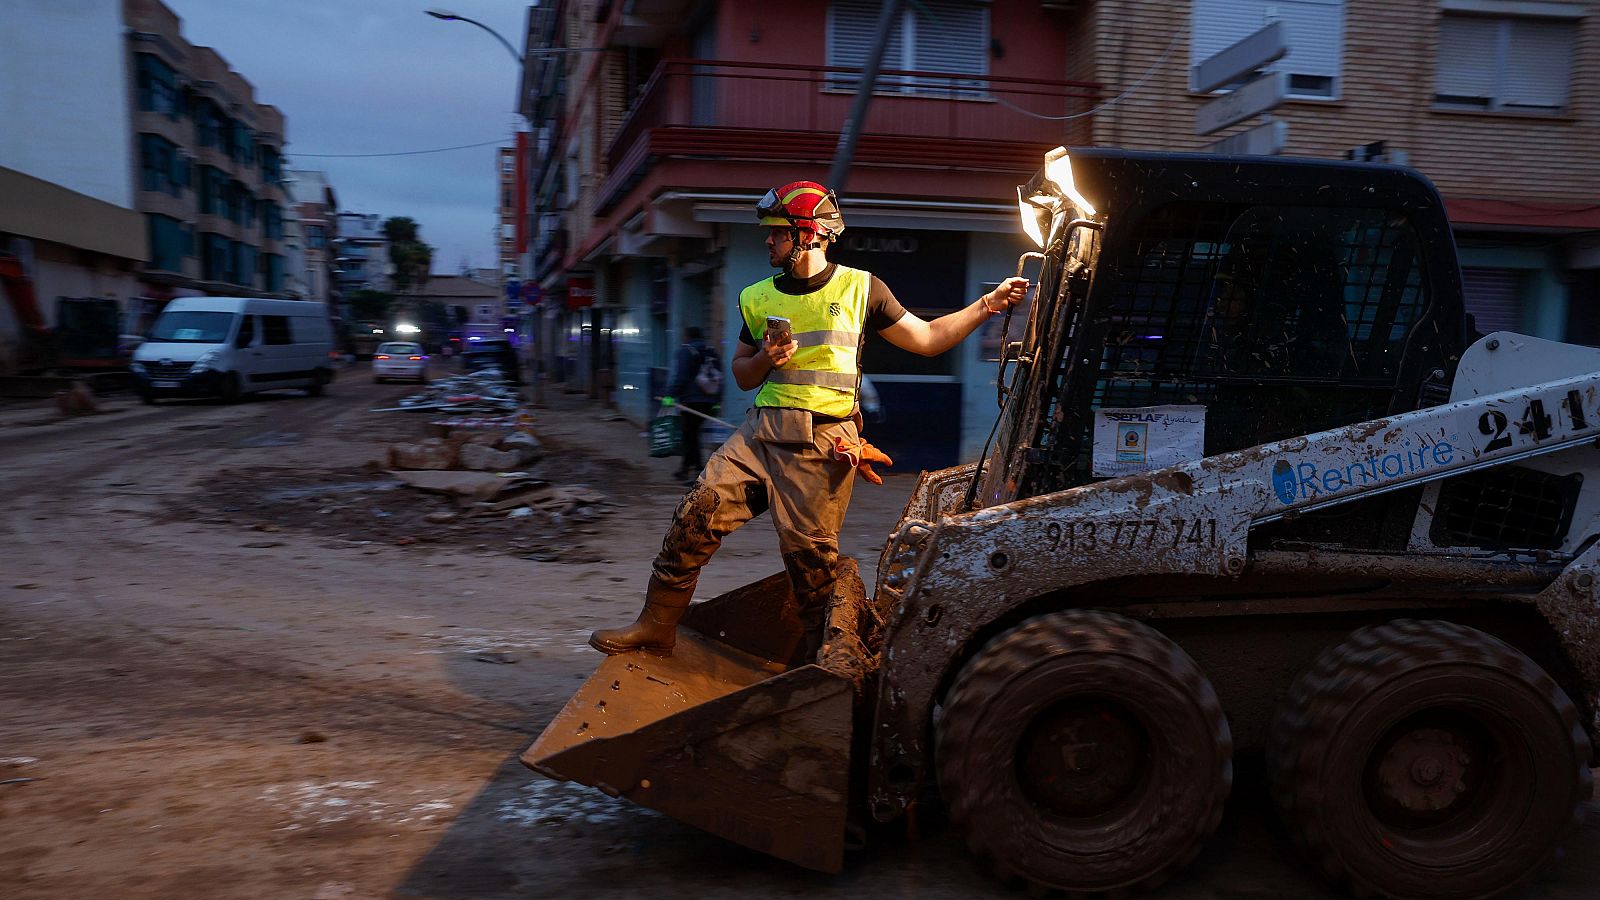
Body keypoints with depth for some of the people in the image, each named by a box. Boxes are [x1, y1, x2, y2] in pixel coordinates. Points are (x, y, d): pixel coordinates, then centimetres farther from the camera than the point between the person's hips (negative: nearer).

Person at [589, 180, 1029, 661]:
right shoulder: (758, 298, 14)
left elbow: (927, 339, 8)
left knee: (811, 554, -2)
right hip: (761, 431, 4)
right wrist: (764, 360, -1)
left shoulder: (859, 288, 3)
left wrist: (987, 304, 0)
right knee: (698, 511, -10)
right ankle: (657, 625, 3)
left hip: (824, 443, -4)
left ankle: (819, 658, 19)